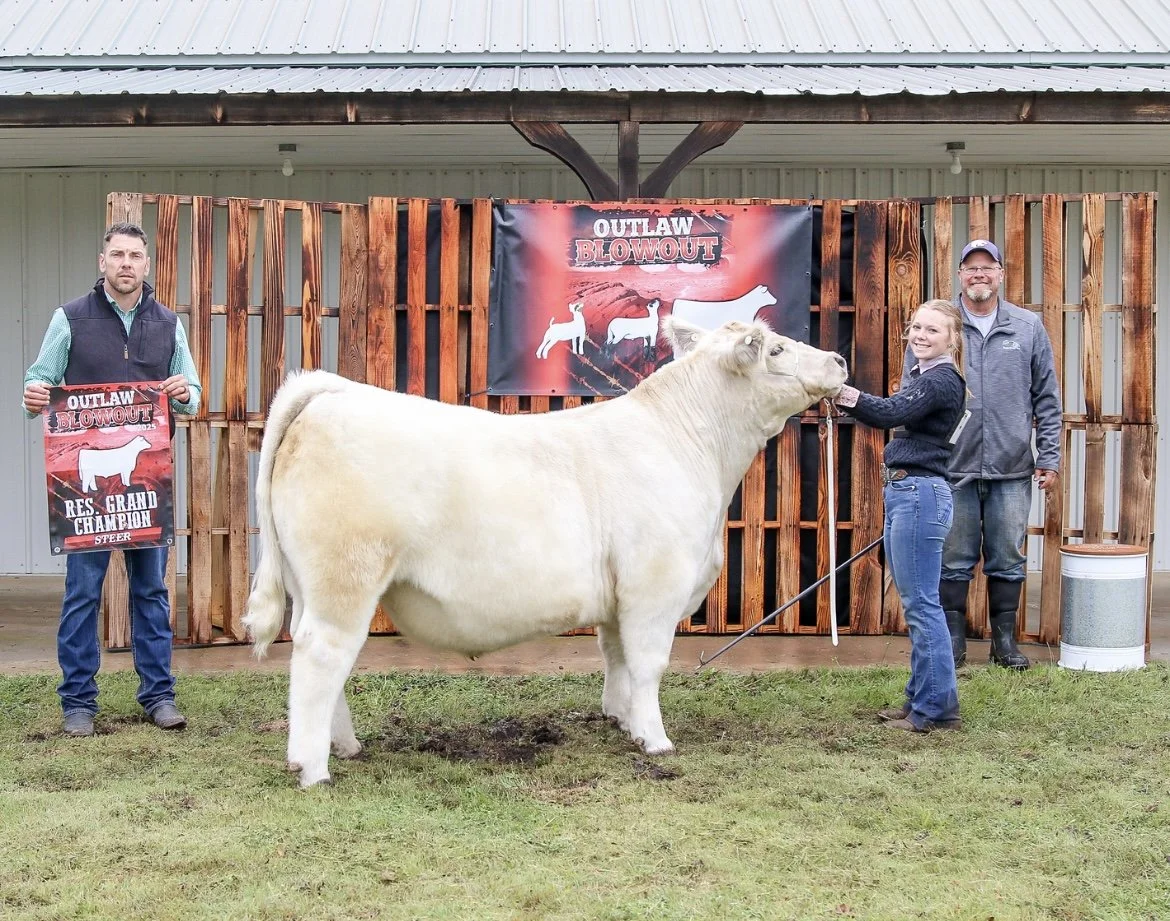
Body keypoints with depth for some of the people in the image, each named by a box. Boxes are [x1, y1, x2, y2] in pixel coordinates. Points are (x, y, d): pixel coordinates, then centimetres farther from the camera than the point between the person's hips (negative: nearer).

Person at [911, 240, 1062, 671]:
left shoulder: (1029, 327, 7)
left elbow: (1047, 399, 9)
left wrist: (1049, 457, 5)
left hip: (1012, 470, 1)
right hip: (952, 470, -1)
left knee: (1008, 562, 8)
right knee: (954, 562, 5)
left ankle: (1005, 642, 20)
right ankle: (952, 644, 16)